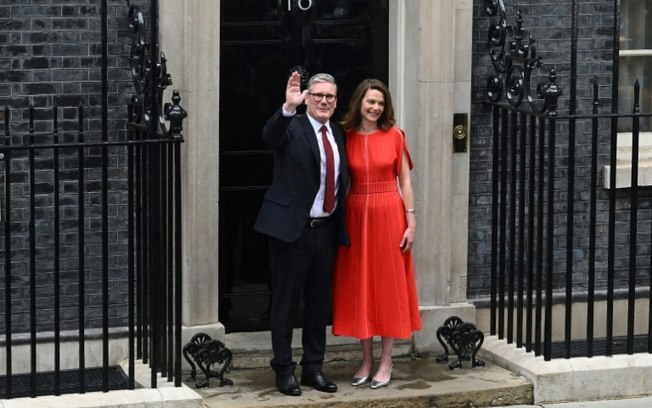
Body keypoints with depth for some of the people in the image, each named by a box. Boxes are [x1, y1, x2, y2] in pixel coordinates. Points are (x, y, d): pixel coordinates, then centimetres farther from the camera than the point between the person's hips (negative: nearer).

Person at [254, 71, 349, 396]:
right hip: (292, 227, -6)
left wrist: (341, 224, 10)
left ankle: (313, 367, 24)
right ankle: (284, 369, 12)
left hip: (327, 229, 6)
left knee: (319, 301, 13)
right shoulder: (292, 128, -8)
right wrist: (288, 107, -48)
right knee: (286, 301, 3)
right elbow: (270, 136, -31)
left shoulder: (338, 134, 11)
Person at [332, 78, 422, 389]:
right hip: (356, 216, 2)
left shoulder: (394, 136, -1)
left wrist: (411, 223, -5)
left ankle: (386, 361, 11)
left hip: (389, 215, -2)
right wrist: (340, 224, -1)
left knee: (388, 285, 3)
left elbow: (405, 182, 0)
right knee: (359, 286, 6)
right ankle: (366, 360, 17)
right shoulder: (346, 137, 2)